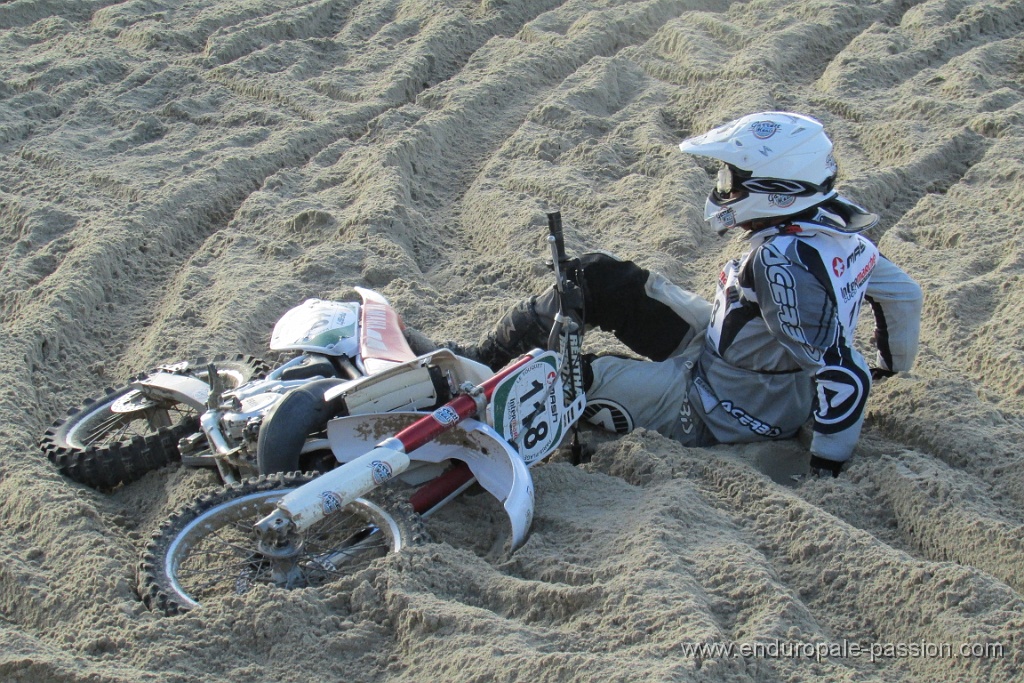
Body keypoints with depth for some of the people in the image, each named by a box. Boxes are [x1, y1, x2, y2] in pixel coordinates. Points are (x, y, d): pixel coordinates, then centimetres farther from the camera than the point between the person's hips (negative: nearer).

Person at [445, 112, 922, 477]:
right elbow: (906, 294, 6)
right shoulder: (835, 227, -7)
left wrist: (827, 468, -26)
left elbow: (843, 373, -35)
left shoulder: (783, 260, -34)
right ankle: (485, 356, 17)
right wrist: (893, 365, 23)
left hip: (715, 414, -9)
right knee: (597, 278, 5)